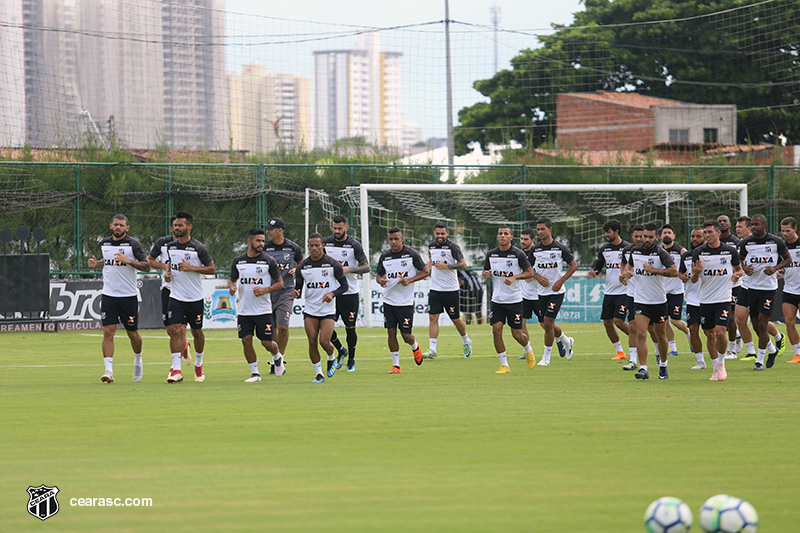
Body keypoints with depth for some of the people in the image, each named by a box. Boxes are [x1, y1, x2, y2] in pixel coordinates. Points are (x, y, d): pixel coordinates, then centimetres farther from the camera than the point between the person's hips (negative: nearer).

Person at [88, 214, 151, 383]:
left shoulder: (133, 244, -6)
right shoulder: (105, 243, 8)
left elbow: (147, 266, -8)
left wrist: (129, 261, -22)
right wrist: (96, 263, 7)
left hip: (129, 295, -3)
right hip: (109, 294, 3)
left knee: (133, 334, 7)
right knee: (108, 331, -12)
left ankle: (138, 361, 36)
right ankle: (109, 370, -15)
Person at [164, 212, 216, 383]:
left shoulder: (199, 248, -8)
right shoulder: (171, 247, 7)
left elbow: (212, 269, -6)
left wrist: (191, 268, -17)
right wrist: (168, 273, 2)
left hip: (195, 298, -3)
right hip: (176, 297, 3)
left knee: (197, 332, 10)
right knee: (175, 330, -13)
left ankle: (198, 365, 32)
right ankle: (176, 370, -15)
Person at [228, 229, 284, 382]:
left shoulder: (269, 262, -3)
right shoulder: (238, 261, 5)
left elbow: (280, 283, 1)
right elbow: (232, 279, 18)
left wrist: (265, 290, -16)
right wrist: (232, 287, -6)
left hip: (263, 310, -2)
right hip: (243, 310, 2)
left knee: (267, 343, -2)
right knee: (246, 340, -5)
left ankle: (277, 358, 32)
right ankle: (255, 373, 8)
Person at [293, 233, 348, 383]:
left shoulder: (333, 264, -5)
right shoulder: (302, 266, 2)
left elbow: (345, 285, 1)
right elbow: (298, 287, 8)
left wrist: (332, 294, -18)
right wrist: (296, 293, -17)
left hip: (328, 310, -3)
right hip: (310, 310, 3)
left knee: (324, 342, -13)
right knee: (312, 342, -7)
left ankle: (332, 359, 21)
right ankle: (318, 374, 5)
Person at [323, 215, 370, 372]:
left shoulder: (354, 245, -5)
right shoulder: (326, 242, 5)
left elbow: (366, 267, -7)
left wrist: (349, 269, -21)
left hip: (350, 292, -3)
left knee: (350, 328, 0)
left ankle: (351, 360, 18)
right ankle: (341, 351, 23)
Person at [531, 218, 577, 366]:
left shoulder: (560, 248, -8)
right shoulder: (535, 249, 3)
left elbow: (574, 265, 0)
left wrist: (561, 281, -10)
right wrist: (538, 277, -9)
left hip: (556, 291, -5)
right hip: (542, 291, 5)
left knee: (548, 322, -13)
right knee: (545, 324, 10)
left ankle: (546, 357, -2)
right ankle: (566, 341, 38)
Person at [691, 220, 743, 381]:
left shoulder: (730, 251, -2)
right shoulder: (698, 252, -1)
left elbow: (739, 269, 16)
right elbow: (693, 280, -1)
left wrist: (737, 274, -7)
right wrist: (696, 273, -24)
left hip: (723, 299, -2)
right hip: (705, 300, 2)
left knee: (720, 332, -16)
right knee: (710, 335, 7)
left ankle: (721, 363, 5)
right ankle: (716, 368, 21)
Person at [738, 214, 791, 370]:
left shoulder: (776, 242, -6)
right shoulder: (746, 243, 2)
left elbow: (788, 259, 5)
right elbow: (740, 260, 14)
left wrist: (775, 268, -13)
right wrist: (745, 268, -9)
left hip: (769, 288, -4)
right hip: (752, 286, 4)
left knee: (762, 324, -10)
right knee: (756, 325, 8)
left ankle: (760, 360, -3)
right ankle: (772, 350, 32)